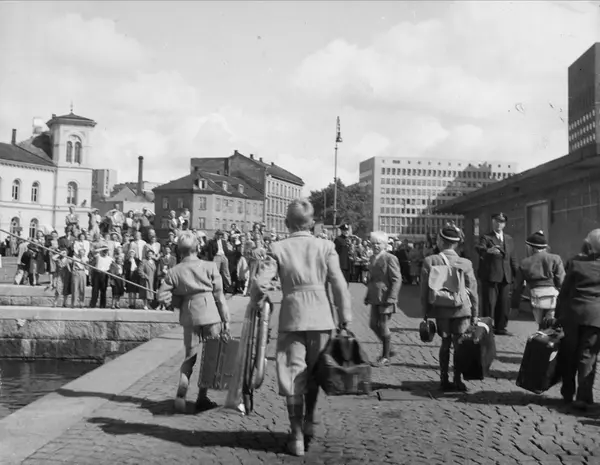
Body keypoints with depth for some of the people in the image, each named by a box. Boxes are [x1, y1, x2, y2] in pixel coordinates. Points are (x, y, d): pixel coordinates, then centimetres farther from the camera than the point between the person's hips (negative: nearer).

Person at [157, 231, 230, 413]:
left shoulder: (174, 271, 1)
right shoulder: (210, 266, -2)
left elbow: (162, 297, -2)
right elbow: (219, 295, -2)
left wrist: (181, 303, 14)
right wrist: (226, 319, 2)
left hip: (189, 317, 2)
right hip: (211, 315, -2)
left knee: (190, 356, 14)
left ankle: (181, 393, -3)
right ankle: (202, 398, 13)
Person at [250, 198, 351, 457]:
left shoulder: (278, 249, -4)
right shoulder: (326, 247, -2)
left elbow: (260, 283, -10)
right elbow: (339, 285, -4)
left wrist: (256, 301, 11)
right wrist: (345, 316, 5)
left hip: (292, 318, -1)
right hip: (321, 317, 1)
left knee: (293, 375, 7)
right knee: (313, 373, 19)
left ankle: (297, 436, 10)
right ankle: (309, 423, 28)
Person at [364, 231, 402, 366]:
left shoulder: (390, 259, -12)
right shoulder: (373, 258, 12)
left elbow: (397, 280, -14)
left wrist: (391, 298, -19)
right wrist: (368, 296, 18)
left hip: (385, 299, -8)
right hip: (375, 298, 8)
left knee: (383, 326, -1)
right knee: (373, 324, 12)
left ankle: (385, 356, 14)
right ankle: (388, 349, 30)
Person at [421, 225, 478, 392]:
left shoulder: (430, 261, -7)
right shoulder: (466, 263, -6)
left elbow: (424, 289, -4)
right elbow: (472, 290, -1)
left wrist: (425, 312, 4)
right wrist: (474, 313, 8)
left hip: (440, 309, 1)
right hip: (461, 309, -1)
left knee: (445, 343, 13)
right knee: (459, 344, 7)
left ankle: (444, 380, 16)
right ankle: (457, 380, 9)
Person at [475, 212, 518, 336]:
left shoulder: (509, 239, 16)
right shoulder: (486, 238, -2)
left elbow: (513, 259, 17)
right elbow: (480, 249, -24)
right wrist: (488, 250, -47)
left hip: (506, 277, 5)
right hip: (490, 276, -5)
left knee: (504, 304, 8)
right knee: (489, 303, -5)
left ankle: (500, 328, 19)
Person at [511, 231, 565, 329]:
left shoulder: (525, 263, 11)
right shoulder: (555, 259, 7)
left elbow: (518, 287, 13)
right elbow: (561, 281, -2)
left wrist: (514, 305, 21)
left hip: (536, 298, 2)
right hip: (553, 297, -1)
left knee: (541, 327, 13)